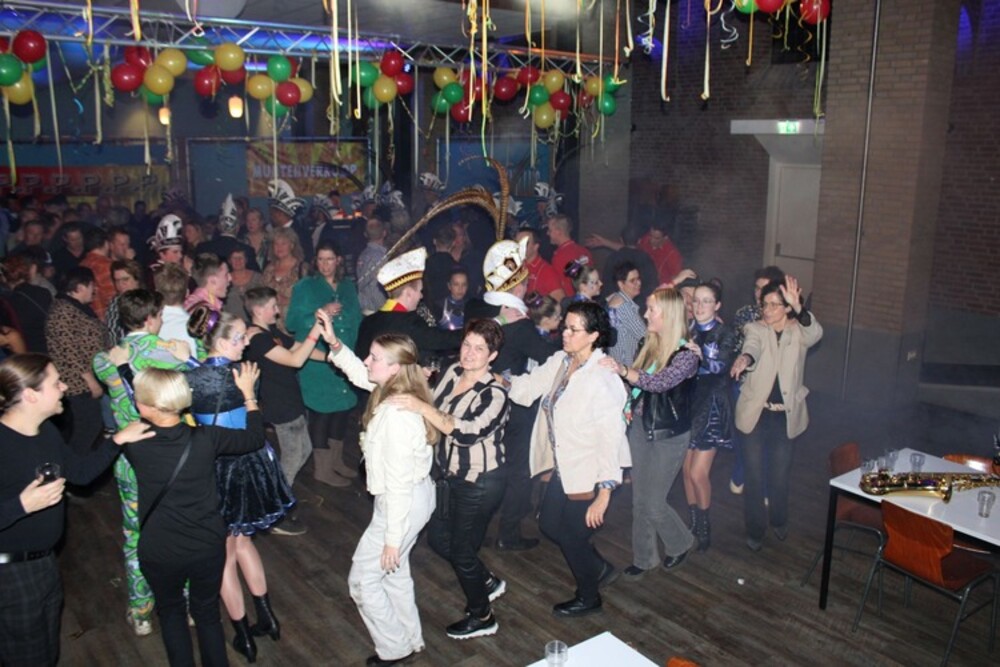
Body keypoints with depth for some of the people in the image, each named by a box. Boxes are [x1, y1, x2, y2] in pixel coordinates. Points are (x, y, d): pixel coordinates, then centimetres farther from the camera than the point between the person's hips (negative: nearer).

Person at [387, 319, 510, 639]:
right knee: (437, 537, 18)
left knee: (461, 550, 7)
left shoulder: (494, 394, -23)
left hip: (480, 483, -8)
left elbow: (467, 432, -38)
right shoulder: (453, 373, -2)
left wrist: (422, 407, -44)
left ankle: (482, 617, 33)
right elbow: (435, 415, 13)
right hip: (452, 475, 8)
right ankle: (488, 582, 42)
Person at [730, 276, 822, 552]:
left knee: (780, 473, 13)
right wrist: (744, 359, -49)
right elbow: (752, 347, -24)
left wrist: (798, 307, -43)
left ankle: (779, 520, 39)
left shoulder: (798, 332, -1)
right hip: (756, 413, -1)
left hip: (785, 415, 1)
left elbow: (815, 334, -24)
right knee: (754, 474, 4)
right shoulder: (755, 329, -3)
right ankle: (755, 529, 21)